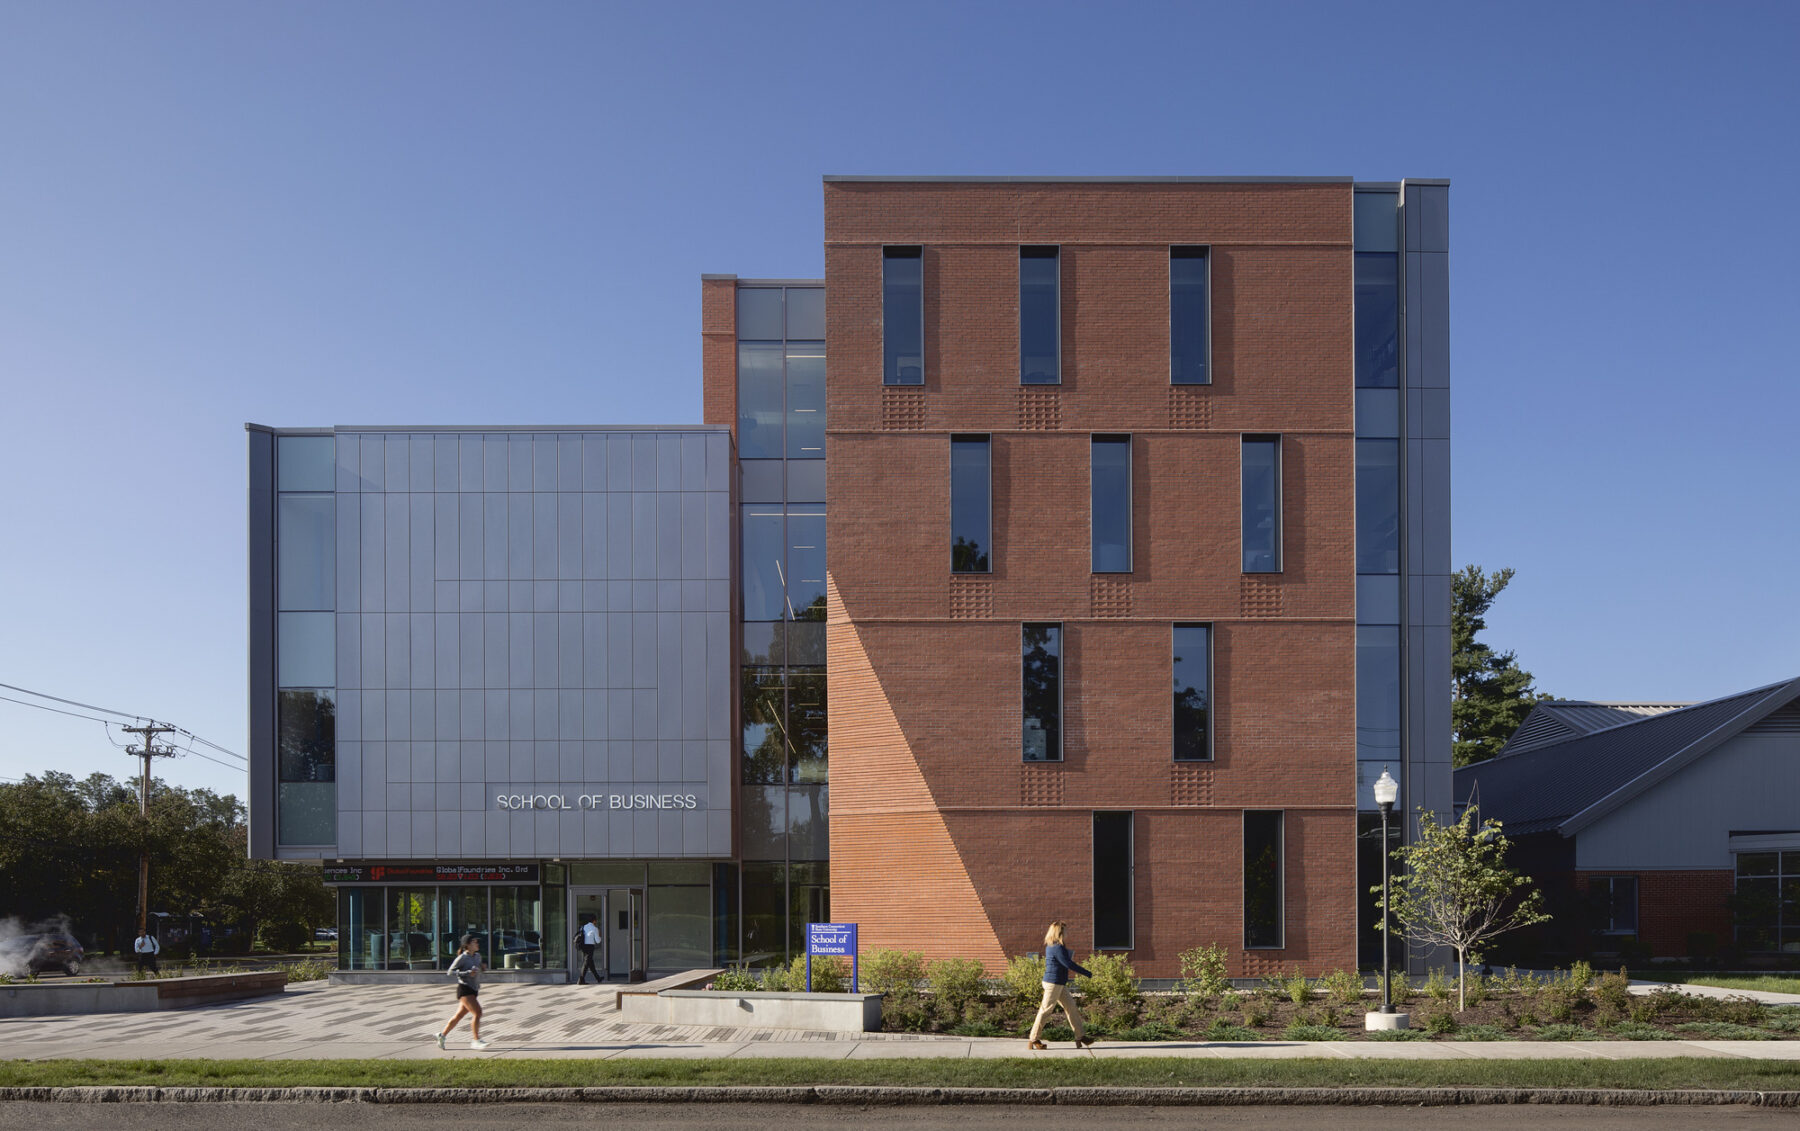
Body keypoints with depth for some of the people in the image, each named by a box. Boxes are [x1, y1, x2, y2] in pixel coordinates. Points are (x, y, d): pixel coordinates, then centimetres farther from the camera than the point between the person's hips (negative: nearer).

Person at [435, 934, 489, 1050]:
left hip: (473, 990, 8)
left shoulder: (478, 956, 12)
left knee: (459, 1015, 12)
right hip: (464, 989, -8)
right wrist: (468, 973, -21)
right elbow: (451, 972, -12)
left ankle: (442, 1035, 25)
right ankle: (476, 1040, -15)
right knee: (477, 1012, -18)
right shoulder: (462, 958, -11)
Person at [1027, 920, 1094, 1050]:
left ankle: (1079, 1037, 13)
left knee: (1071, 1007, 11)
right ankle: (1033, 1040, 3)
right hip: (1054, 983, -10)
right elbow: (1069, 964, -20)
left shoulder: (1050, 946, 11)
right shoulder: (1058, 948, -19)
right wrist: (1088, 974, -14)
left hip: (1059, 984, 10)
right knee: (1046, 1010, -3)